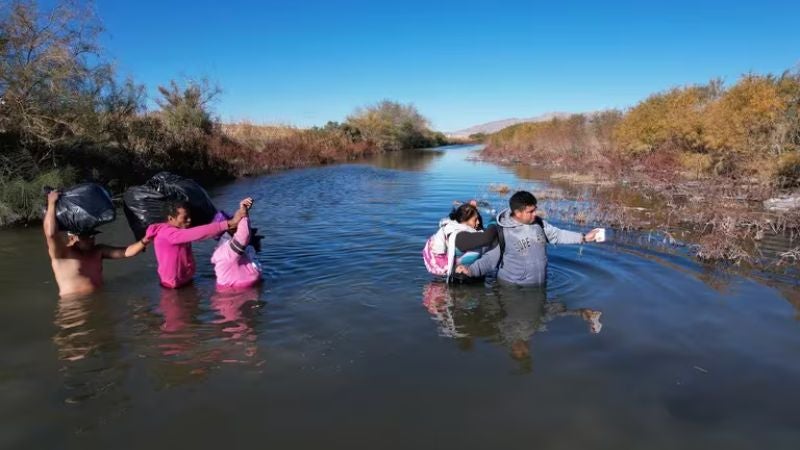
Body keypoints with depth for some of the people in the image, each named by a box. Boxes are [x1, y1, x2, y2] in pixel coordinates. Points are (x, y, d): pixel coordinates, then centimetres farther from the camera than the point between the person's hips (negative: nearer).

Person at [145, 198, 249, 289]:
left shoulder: (180, 228, 5)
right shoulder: (167, 233, -24)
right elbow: (196, 234, -36)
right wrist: (230, 223, -43)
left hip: (184, 278, 9)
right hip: (176, 283, -9)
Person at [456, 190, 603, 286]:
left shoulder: (538, 223, -3)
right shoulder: (503, 233, -19)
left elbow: (557, 235, 8)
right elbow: (491, 258, -15)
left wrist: (583, 238, 4)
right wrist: (471, 270, -30)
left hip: (539, 285, 5)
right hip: (512, 288, -5)